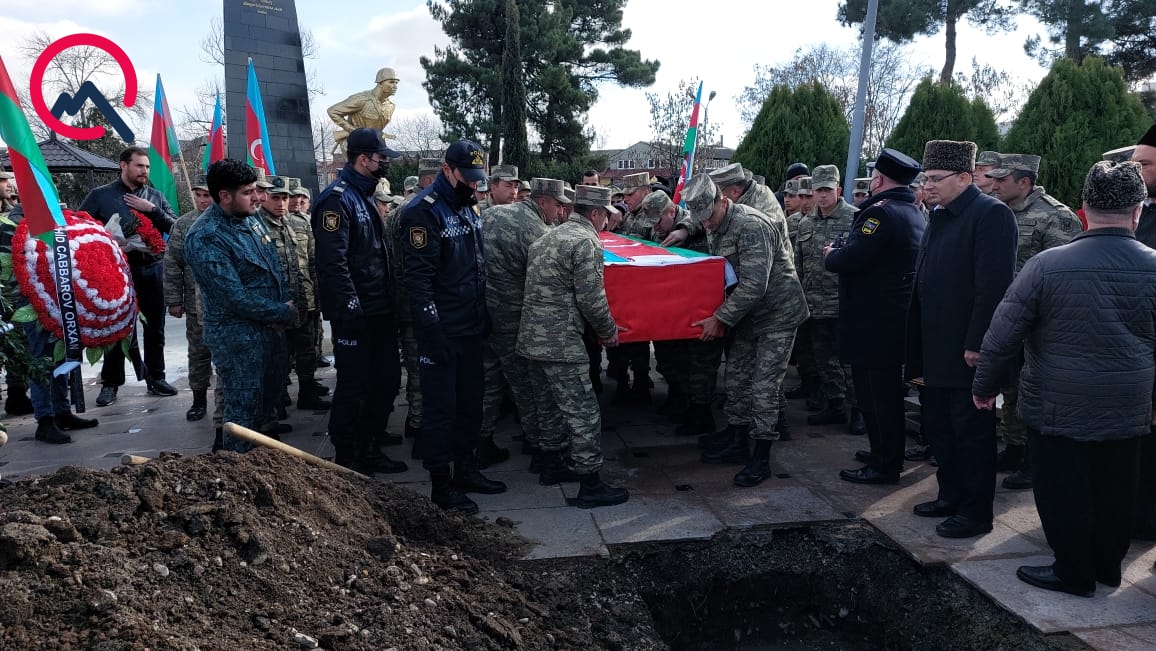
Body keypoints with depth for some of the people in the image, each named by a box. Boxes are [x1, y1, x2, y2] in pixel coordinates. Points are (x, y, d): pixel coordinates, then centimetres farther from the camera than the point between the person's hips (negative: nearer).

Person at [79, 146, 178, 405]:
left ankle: (156, 378, 21)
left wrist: (152, 209, -11)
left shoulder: (155, 196, 9)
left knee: (155, 327, 9)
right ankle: (110, 383, 15)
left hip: (152, 269, 3)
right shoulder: (101, 195, 1)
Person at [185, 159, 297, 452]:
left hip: (272, 326, 9)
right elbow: (236, 297, -24)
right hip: (238, 336, -9)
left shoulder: (251, 218, 4)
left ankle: (251, 446, 42)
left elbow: (274, 266, 12)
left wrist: (287, 305, -5)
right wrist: (284, 313, -15)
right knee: (244, 406, 2)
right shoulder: (206, 238, -22)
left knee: (272, 392, 22)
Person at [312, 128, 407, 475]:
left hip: (379, 311, 9)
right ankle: (344, 457, 15)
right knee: (354, 385, 0)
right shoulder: (337, 199, -14)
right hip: (355, 314, -9)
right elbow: (333, 262, -22)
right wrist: (350, 309, -24)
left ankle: (366, 448, 27)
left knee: (386, 380, 14)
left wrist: (390, 301, 18)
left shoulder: (365, 196, 16)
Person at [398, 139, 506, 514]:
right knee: (441, 407, 1)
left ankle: (466, 469, 30)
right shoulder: (423, 211, -14)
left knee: (470, 402, 16)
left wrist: (484, 316, 17)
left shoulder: (469, 207, 13)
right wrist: (432, 332, -22)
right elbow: (418, 278, -19)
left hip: (471, 328, 8)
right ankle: (442, 486, 11)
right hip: (442, 331, -8)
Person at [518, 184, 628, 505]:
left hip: (532, 337, 10)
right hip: (561, 343, -10)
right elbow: (591, 299, -16)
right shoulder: (587, 242, -13)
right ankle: (590, 485, 4)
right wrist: (609, 330, 1)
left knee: (551, 405, 22)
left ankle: (551, 466, 34)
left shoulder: (548, 237, 16)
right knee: (584, 413, -2)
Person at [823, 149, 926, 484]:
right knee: (888, 391, 20)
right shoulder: (913, 213, 12)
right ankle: (888, 454, 32)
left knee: (875, 395, -1)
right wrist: (841, 253, 13)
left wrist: (830, 255, -5)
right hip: (896, 320, 10)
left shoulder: (881, 212, -19)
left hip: (873, 324, -10)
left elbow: (849, 260, -25)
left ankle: (884, 466, 8)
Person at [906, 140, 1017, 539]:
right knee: (938, 428, 17)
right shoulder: (939, 217, 14)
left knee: (972, 433, 3)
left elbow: (994, 285, -20)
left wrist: (977, 344, -22)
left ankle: (976, 513, 16)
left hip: (967, 352, -9)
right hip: (935, 352, 9)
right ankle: (951, 496, 32)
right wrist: (917, 349, 14)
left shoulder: (991, 214, -13)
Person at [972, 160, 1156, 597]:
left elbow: (1003, 335, -11)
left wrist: (985, 387, 1)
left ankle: (1073, 574, 23)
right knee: (1114, 491, 18)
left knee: (1064, 492, 10)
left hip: (1057, 409, -4)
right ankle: (1107, 568, 35)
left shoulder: (1047, 264, -14)